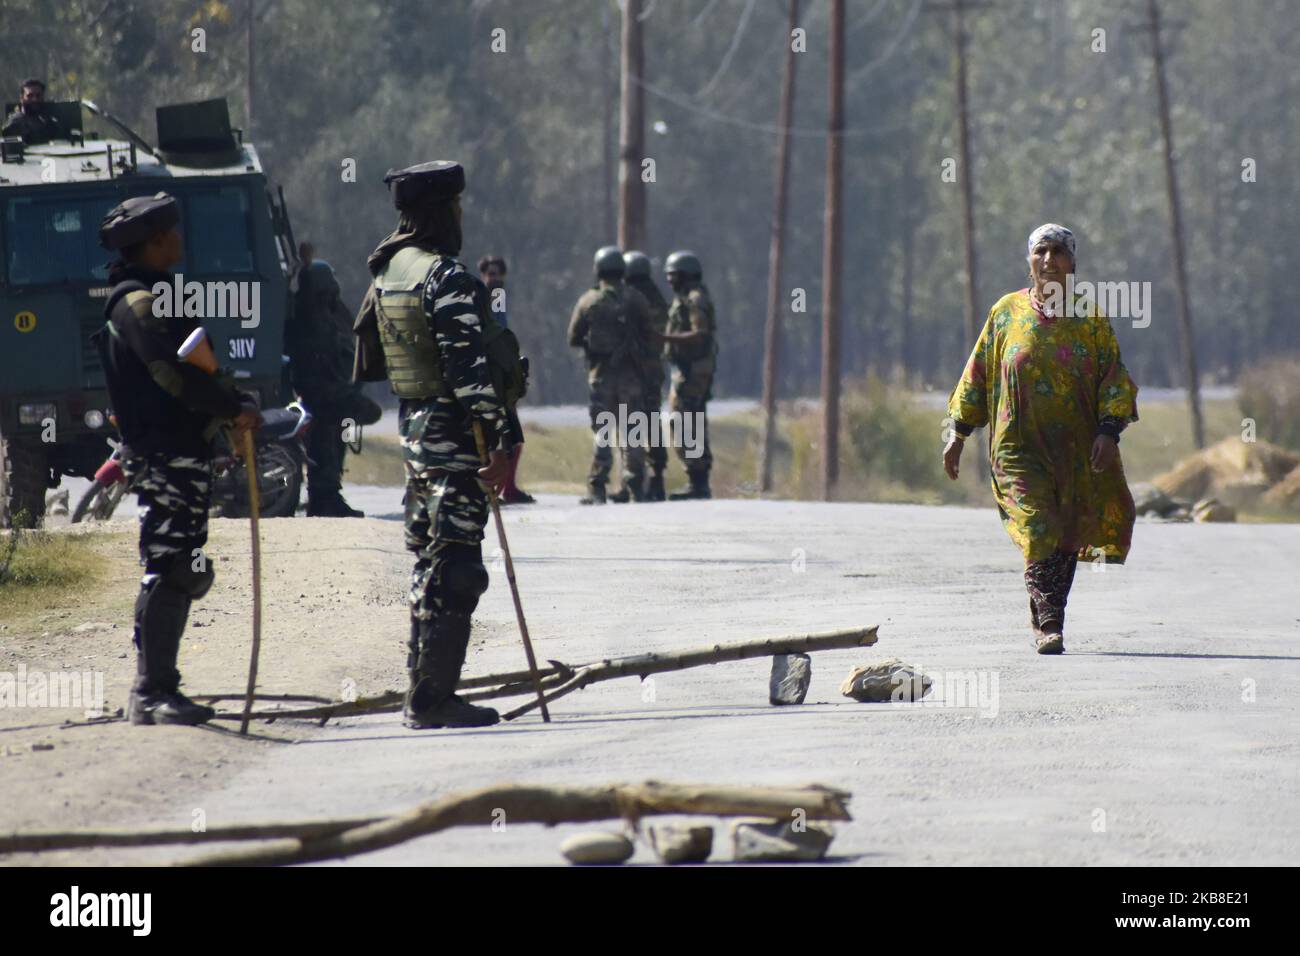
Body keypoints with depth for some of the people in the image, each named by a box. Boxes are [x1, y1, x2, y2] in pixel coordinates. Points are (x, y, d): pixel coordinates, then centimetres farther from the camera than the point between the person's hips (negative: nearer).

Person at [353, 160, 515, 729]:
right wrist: (499, 439, -27)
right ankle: (432, 698, -9)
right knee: (455, 567, -7)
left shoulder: (387, 272, 12)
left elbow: (367, 357, 19)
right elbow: (469, 366, -24)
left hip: (412, 428, 9)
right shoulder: (446, 277, -16)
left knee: (428, 564, 15)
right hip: (453, 434, -9)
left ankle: (423, 691, 19)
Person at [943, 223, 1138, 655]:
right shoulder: (1007, 313, 5)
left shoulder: (1090, 317, 4)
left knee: (1066, 538, 2)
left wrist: (1108, 431, -12)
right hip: (1021, 445, -1)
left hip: (1077, 449, 1)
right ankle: (1048, 624, -17)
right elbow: (977, 376, 11)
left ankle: (1045, 617, 20)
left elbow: (1114, 378, 2)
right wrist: (958, 434, 9)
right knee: (1039, 531, -15)